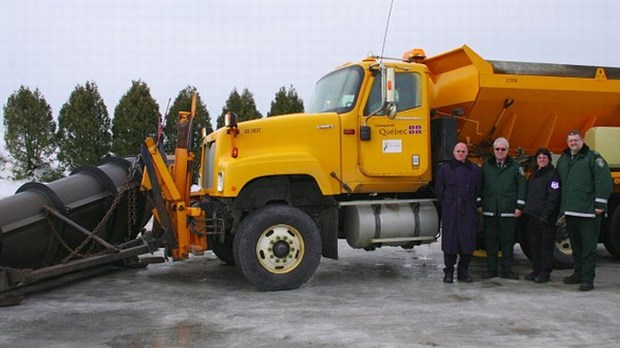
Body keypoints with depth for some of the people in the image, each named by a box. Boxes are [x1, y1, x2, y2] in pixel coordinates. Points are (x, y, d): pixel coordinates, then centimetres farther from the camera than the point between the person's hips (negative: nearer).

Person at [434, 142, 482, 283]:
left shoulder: (474, 170, 8)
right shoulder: (445, 169, 4)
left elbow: (478, 191, 12)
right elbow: (439, 191, 8)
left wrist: (471, 204, 7)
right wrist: (447, 204, 7)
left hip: (468, 212, 2)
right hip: (450, 213, -1)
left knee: (468, 242, 3)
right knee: (449, 241, 0)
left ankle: (463, 272, 16)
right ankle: (448, 272, 11)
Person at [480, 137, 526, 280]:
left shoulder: (515, 167, 4)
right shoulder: (486, 166, 10)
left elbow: (521, 186, 2)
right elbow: (480, 186, 12)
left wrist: (519, 206, -3)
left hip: (508, 211, -2)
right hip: (489, 210, 2)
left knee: (507, 241, 4)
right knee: (490, 241, 5)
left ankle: (506, 270, 12)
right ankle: (491, 269, 14)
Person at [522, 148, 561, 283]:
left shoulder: (552, 176, -6)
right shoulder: (533, 176, 18)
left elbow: (553, 197, -15)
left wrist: (546, 214, -22)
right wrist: (527, 210, 12)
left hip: (546, 217, -8)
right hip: (532, 216, 8)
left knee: (546, 244, -2)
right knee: (534, 244, 11)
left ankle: (545, 272, 4)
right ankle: (536, 270, 20)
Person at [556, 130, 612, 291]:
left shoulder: (593, 157, -4)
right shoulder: (562, 160, 17)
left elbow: (604, 181, -11)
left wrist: (600, 204, -15)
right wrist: (562, 207, 18)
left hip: (588, 211, -7)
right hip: (570, 211, 7)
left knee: (588, 246, -4)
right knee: (575, 245, 15)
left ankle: (587, 278, -1)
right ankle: (578, 273, 26)